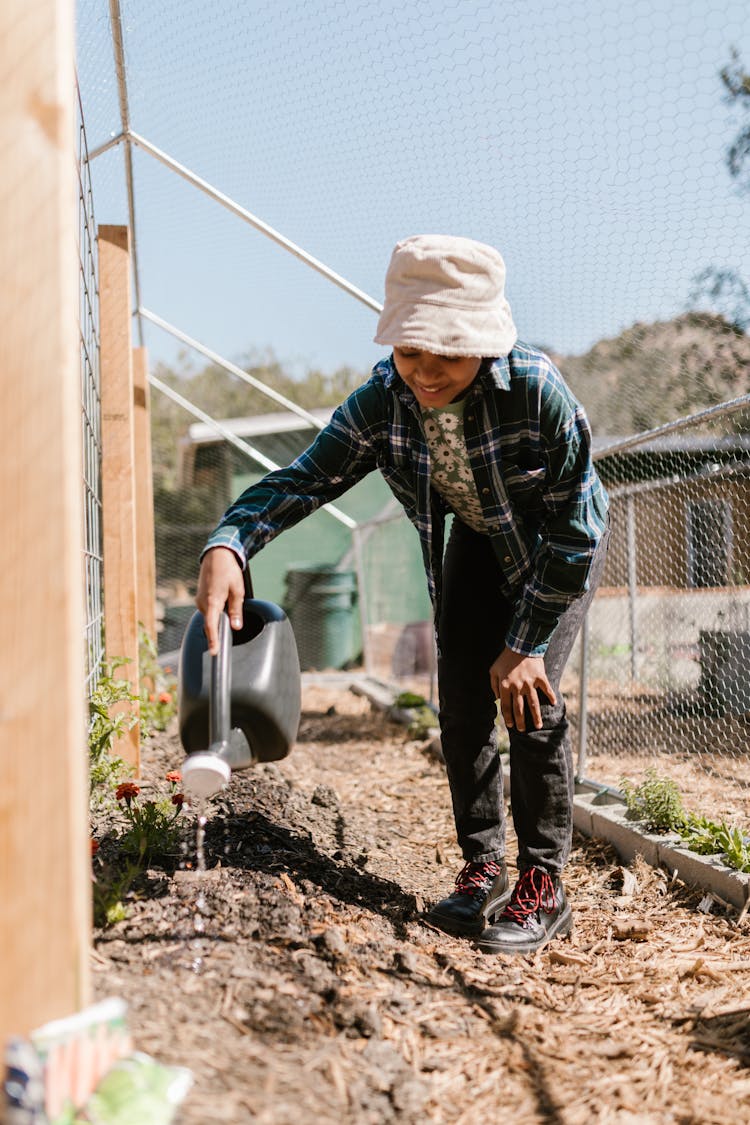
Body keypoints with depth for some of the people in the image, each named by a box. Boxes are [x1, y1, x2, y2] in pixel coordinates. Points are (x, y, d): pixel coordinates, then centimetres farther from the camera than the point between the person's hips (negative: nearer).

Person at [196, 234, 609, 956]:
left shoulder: (537, 389, -36)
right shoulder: (380, 403, -23)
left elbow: (572, 530, -29)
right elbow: (305, 477, -23)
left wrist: (526, 643, -26)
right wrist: (227, 545, -44)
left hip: (562, 547, -4)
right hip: (478, 543, 5)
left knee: (531, 698, -17)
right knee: (462, 700, -2)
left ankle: (543, 886, -4)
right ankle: (482, 868, 14)